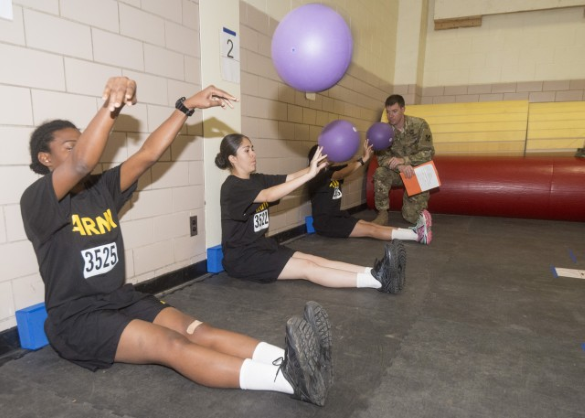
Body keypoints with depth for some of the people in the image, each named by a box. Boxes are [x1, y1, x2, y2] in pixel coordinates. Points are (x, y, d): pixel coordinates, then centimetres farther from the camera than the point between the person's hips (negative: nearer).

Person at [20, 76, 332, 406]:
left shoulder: (103, 189, 9)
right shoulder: (37, 201, -9)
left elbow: (149, 154, 2)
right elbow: (82, 163, -30)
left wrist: (187, 106, -2)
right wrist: (111, 106, -41)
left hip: (123, 299, 6)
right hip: (77, 318, -6)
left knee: (195, 330, -22)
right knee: (169, 344, -30)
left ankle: (291, 361, -40)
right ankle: (290, 379, -47)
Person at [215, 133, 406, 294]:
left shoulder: (257, 180, 9)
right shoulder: (232, 186, -16)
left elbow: (291, 178, 0)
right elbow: (269, 195, -31)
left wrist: (319, 164, -16)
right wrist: (310, 174, -36)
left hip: (263, 246, 8)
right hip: (242, 258, -8)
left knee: (316, 260, -12)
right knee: (307, 267, -21)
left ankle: (375, 273, -24)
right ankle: (377, 280, -30)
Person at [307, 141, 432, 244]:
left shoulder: (331, 171, 12)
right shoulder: (317, 177, -14)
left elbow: (351, 166, 0)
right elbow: (341, 174, -29)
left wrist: (366, 155, -17)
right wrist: (363, 160, -35)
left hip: (337, 216, 9)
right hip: (325, 223, -9)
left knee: (371, 225, -7)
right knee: (370, 230, -15)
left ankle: (414, 231, -18)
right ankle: (418, 235, -21)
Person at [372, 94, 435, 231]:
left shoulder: (419, 125, -16)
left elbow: (428, 153, -20)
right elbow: (382, 158, -16)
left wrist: (403, 160, -31)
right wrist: (400, 167, -36)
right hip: (399, 172, 2)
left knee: (412, 217, -8)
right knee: (380, 173, -32)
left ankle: (419, 208, 31)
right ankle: (382, 214, -17)